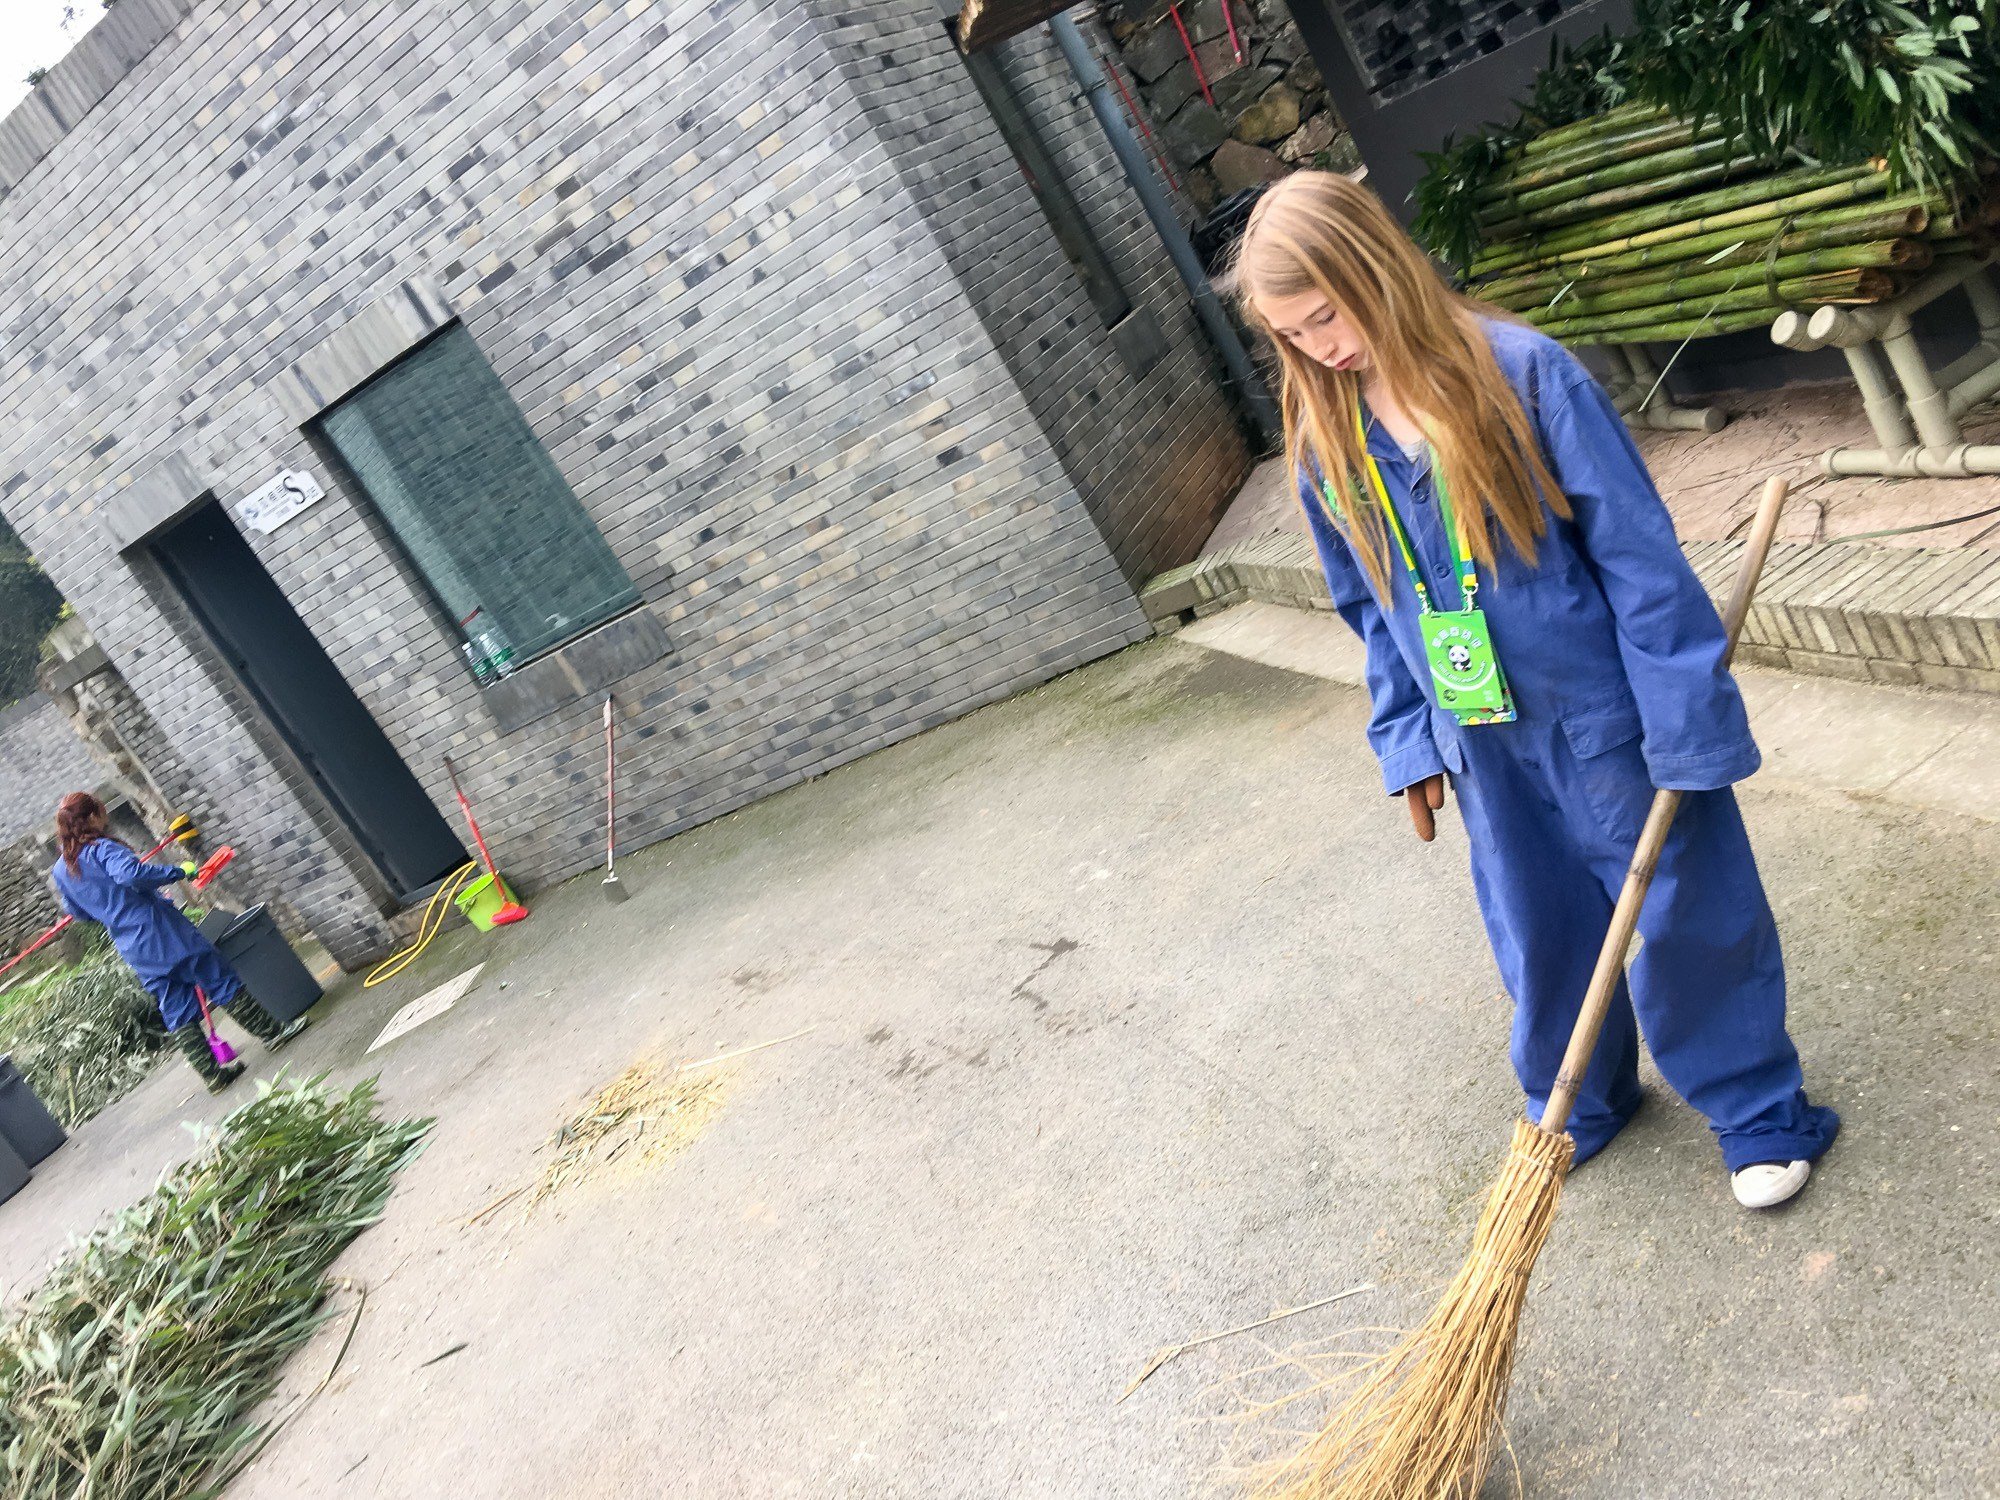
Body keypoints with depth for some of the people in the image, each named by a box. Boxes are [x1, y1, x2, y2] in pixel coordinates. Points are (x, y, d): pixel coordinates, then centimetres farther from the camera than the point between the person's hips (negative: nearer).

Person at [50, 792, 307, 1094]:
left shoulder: (60, 871, 10)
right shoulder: (102, 848, -14)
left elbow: (76, 910, 22)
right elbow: (130, 872, -34)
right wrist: (178, 872, -25)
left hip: (132, 950, 7)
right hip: (162, 932, -7)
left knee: (177, 1012, 10)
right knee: (222, 981, 4)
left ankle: (212, 1073, 12)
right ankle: (271, 1032, 10)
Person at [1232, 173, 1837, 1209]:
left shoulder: (1521, 373, -18)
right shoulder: (1326, 441, -1)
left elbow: (1637, 552, -16)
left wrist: (1686, 723, -16)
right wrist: (1409, 740, 5)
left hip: (1602, 713, -4)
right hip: (1483, 741, 5)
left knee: (1682, 916, 10)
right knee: (1538, 936, 19)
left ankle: (1760, 1113, 33)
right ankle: (1578, 1108, 43)